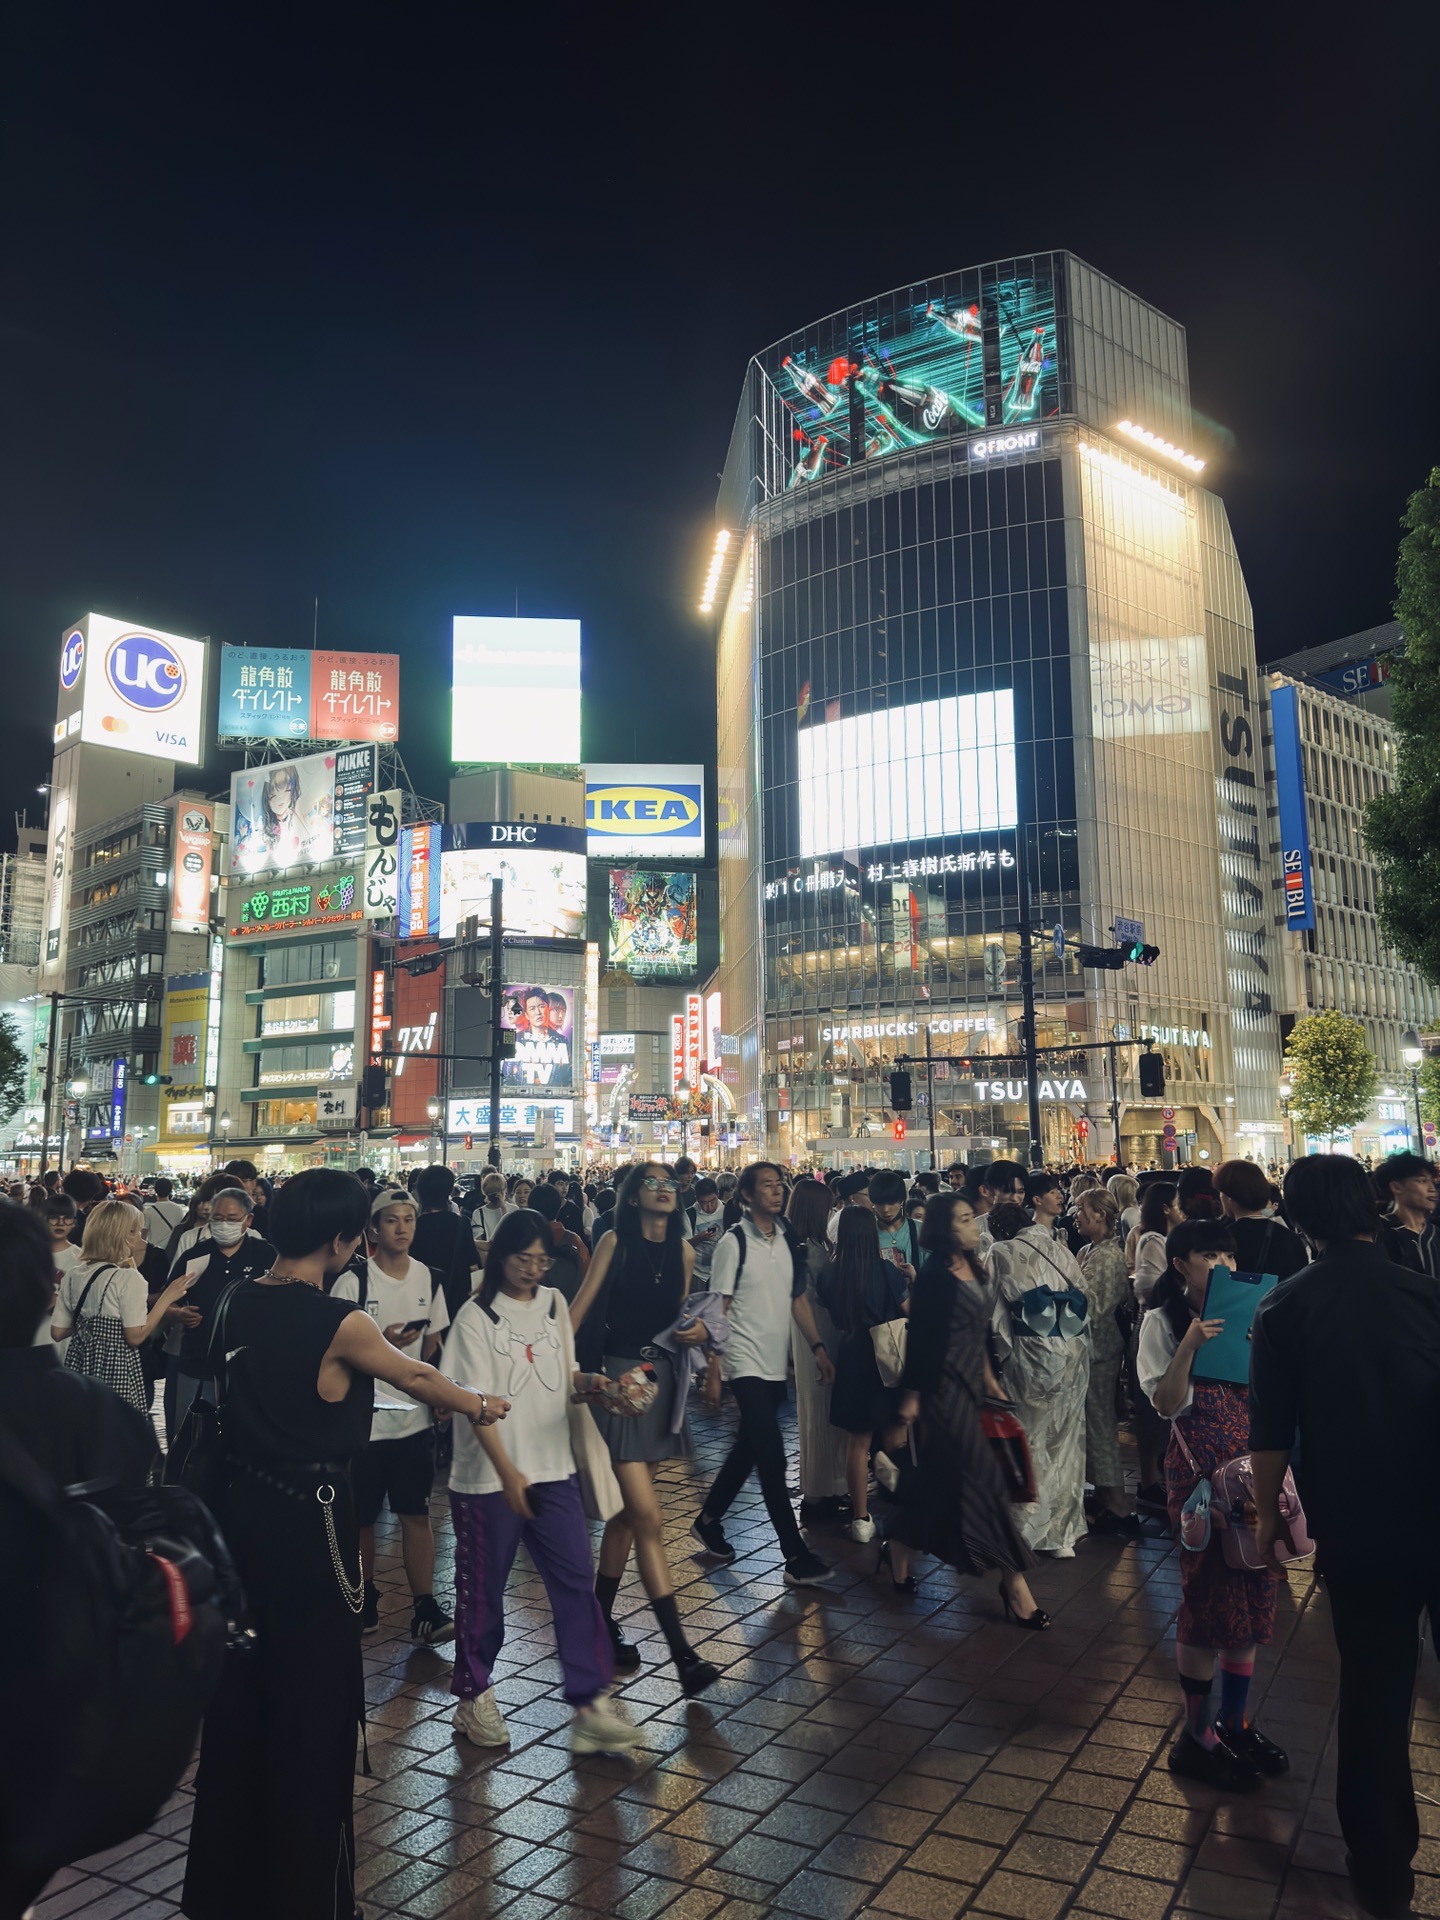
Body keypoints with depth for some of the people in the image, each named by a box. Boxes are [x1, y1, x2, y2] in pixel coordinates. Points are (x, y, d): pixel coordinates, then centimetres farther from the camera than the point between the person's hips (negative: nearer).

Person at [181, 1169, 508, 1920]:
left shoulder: (237, 1303, -1)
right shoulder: (339, 1324, -21)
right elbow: (414, 1379, -6)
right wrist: (479, 1403, 13)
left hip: (241, 1510, 7)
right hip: (309, 1522, -7)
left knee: (239, 1688, 21)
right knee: (312, 1702, 10)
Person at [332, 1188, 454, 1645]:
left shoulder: (428, 1278, 4)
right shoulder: (352, 1282, -10)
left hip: (414, 1415, 3)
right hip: (362, 1416, -2)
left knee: (416, 1513, 1)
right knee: (361, 1517, 11)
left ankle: (424, 1608, 5)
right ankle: (366, 1596, 30)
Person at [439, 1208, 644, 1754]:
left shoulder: (554, 1305, 6)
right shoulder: (476, 1316, -9)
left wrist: (591, 1381, -10)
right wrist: (507, 1473, -21)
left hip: (553, 1470, 4)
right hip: (488, 1478, -4)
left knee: (577, 1584, 1)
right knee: (483, 1590, 10)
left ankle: (590, 1705, 9)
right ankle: (475, 1697, 30)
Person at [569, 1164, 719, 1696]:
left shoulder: (683, 1250, 8)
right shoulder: (616, 1242, -5)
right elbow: (580, 1306, -9)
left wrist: (698, 1332, -4)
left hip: (660, 1378, 6)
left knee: (627, 1513, 16)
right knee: (649, 1520, -9)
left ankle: (602, 1619, 32)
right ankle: (682, 1653, -9)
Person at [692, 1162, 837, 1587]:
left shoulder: (788, 1240, 7)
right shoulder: (734, 1242, -11)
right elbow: (719, 1311, -11)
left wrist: (817, 1347, 5)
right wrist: (713, 1374, -13)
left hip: (777, 1363, 7)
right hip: (746, 1364, -7)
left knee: (748, 1450, 16)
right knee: (773, 1459, -8)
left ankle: (707, 1522, 33)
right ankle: (796, 1557, -4)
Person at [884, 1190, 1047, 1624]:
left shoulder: (971, 1267, 8)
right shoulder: (934, 1274, -18)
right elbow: (920, 1337, -16)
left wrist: (989, 1377, 17)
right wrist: (911, 1394, -13)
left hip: (970, 1386, 9)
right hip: (944, 1388, -9)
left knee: (936, 1478, 16)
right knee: (980, 1479, -3)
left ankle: (899, 1552, 32)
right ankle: (1014, 1582, 5)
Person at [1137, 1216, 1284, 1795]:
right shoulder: (1163, 1321, -6)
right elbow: (1167, 1404, -13)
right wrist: (1190, 1346, -25)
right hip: (1198, 1468, -5)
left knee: (1250, 1596, 11)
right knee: (1208, 1599, 0)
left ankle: (1234, 1723, 27)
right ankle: (1196, 1735, 15)